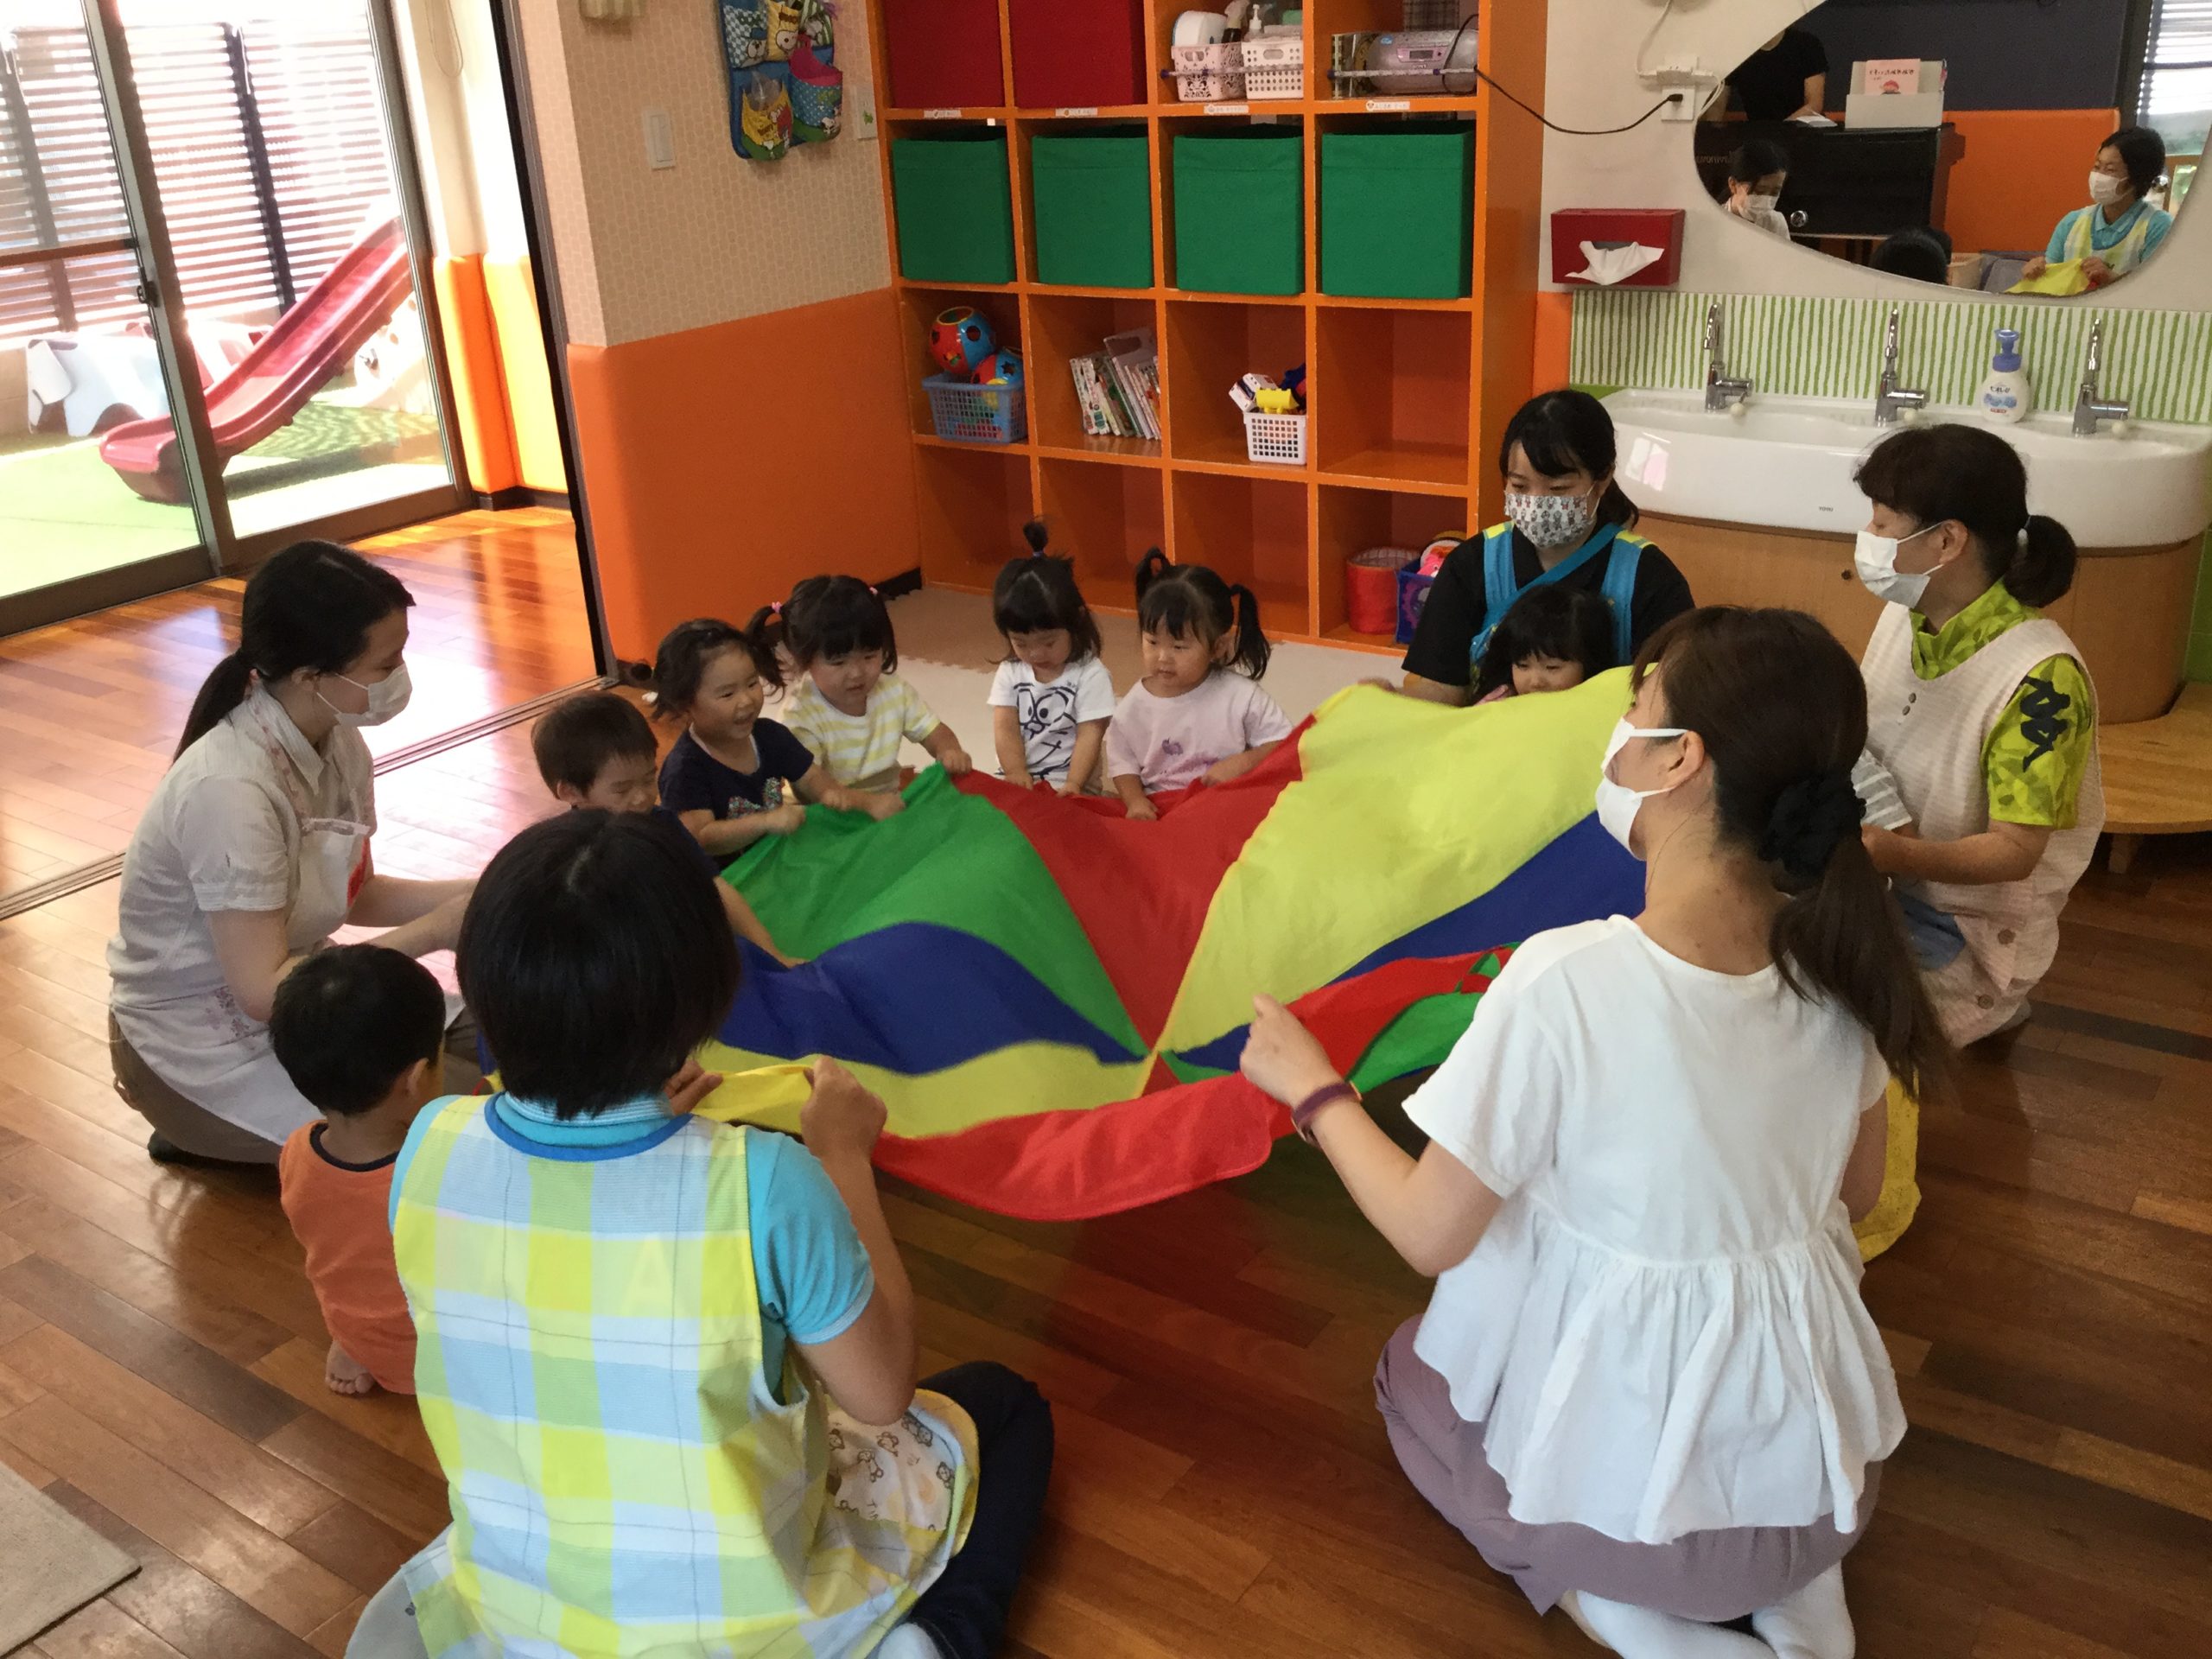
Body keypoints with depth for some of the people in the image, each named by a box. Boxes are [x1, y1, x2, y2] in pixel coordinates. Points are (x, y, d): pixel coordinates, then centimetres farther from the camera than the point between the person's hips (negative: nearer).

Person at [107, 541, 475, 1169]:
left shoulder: (337, 741, -8)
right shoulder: (230, 790, -32)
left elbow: (357, 895, 4)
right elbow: (263, 991, -30)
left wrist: (474, 894, -12)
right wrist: (431, 932, -28)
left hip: (288, 994, 8)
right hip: (202, 1047, -8)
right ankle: (206, 1132, 6)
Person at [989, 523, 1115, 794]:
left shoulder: (1090, 675, -7)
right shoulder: (1009, 672, 6)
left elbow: (1089, 736, -12)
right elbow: (1005, 728, -3)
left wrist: (1073, 785, -24)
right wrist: (1016, 774, -19)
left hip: (1065, 783, -4)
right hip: (1017, 778, 4)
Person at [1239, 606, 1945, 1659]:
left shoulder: (1566, 981, -29)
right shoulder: (1835, 963, -12)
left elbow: (1429, 1235, -18)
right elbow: (1856, 1195, 5)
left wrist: (1312, 1089, -4)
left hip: (1629, 1481, -4)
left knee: (1411, 1368, 24)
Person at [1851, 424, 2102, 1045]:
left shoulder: (2040, 678, -24)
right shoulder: (1907, 614, -4)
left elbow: (2015, 851, -22)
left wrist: (1897, 853, -40)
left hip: (1973, 920, -8)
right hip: (1887, 877, 8)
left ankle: (1990, 1004, 6)